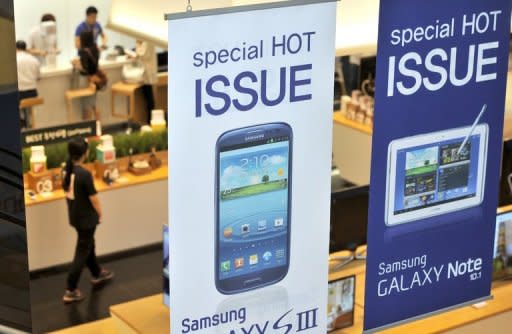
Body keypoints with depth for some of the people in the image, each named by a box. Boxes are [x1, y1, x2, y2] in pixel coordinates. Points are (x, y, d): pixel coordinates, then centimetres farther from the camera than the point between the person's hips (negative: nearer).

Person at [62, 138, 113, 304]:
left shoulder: (67, 170, -5)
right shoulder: (85, 174, -27)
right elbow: (93, 198, -19)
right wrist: (99, 214, -2)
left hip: (74, 216, 8)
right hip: (86, 218, -8)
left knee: (88, 245, 27)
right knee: (82, 252, 2)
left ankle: (97, 274, 48)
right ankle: (71, 291, 6)